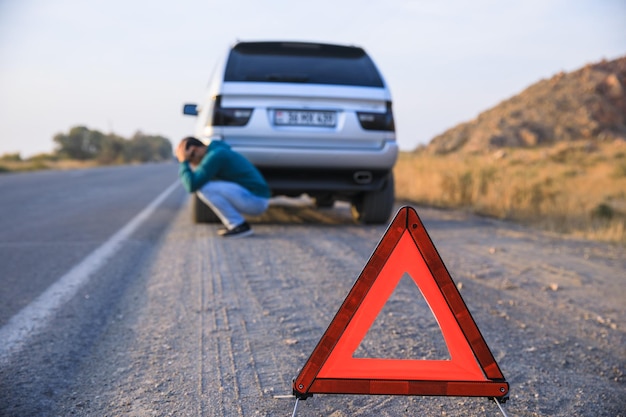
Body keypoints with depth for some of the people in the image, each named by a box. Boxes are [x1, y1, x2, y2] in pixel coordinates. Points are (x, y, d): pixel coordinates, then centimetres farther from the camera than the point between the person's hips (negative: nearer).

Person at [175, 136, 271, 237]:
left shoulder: (215, 156, -16)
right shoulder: (218, 151, 15)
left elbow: (192, 185, -21)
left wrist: (183, 162, -8)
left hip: (255, 200, -10)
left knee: (203, 188, -17)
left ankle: (239, 226, -10)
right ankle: (235, 223, 10)